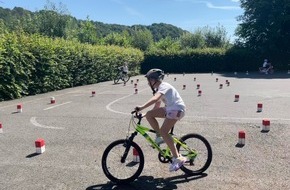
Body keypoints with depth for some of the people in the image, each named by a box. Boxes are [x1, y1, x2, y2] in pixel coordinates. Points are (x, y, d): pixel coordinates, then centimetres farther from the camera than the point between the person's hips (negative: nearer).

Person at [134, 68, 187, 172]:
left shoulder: (164, 86, -16)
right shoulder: (158, 88, 15)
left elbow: (155, 99, -36)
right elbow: (157, 104, 19)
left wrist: (141, 107, -44)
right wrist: (143, 113, 16)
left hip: (177, 109, -9)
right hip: (170, 108, 9)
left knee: (163, 131, -19)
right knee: (149, 115, -3)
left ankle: (177, 158, -13)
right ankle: (159, 136, 9)